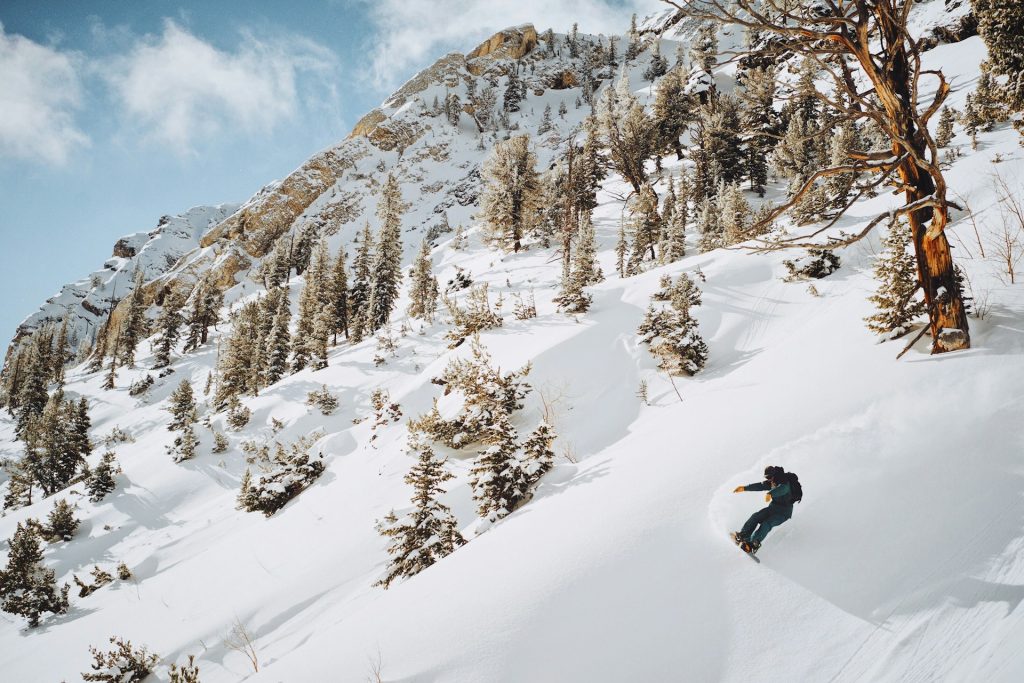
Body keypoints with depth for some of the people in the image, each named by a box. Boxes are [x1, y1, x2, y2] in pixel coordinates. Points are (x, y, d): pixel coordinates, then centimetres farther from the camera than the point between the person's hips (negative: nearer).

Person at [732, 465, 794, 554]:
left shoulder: (785, 483, -22)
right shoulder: (771, 482, 4)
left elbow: (781, 489, -43)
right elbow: (759, 486, 8)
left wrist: (770, 494, -63)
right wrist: (744, 488, 1)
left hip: (784, 512, -8)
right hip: (773, 507, 8)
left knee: (766, 523, -29)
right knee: (756, 516, -13)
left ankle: (753, 544, -43)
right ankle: (743, 535, -25)